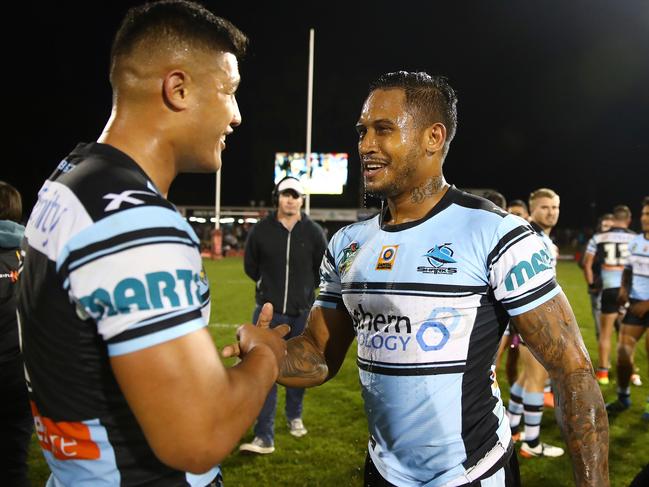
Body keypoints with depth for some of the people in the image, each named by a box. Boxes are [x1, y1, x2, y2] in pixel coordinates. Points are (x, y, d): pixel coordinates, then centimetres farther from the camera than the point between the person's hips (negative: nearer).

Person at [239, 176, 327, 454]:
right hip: (269, 312, -1)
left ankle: (294, 417, 39)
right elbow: (250, 266, 10)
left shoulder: (313, 232, -3)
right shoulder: (261, 230, -5)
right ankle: (264, 437, -3)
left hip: (302, 313, 1)